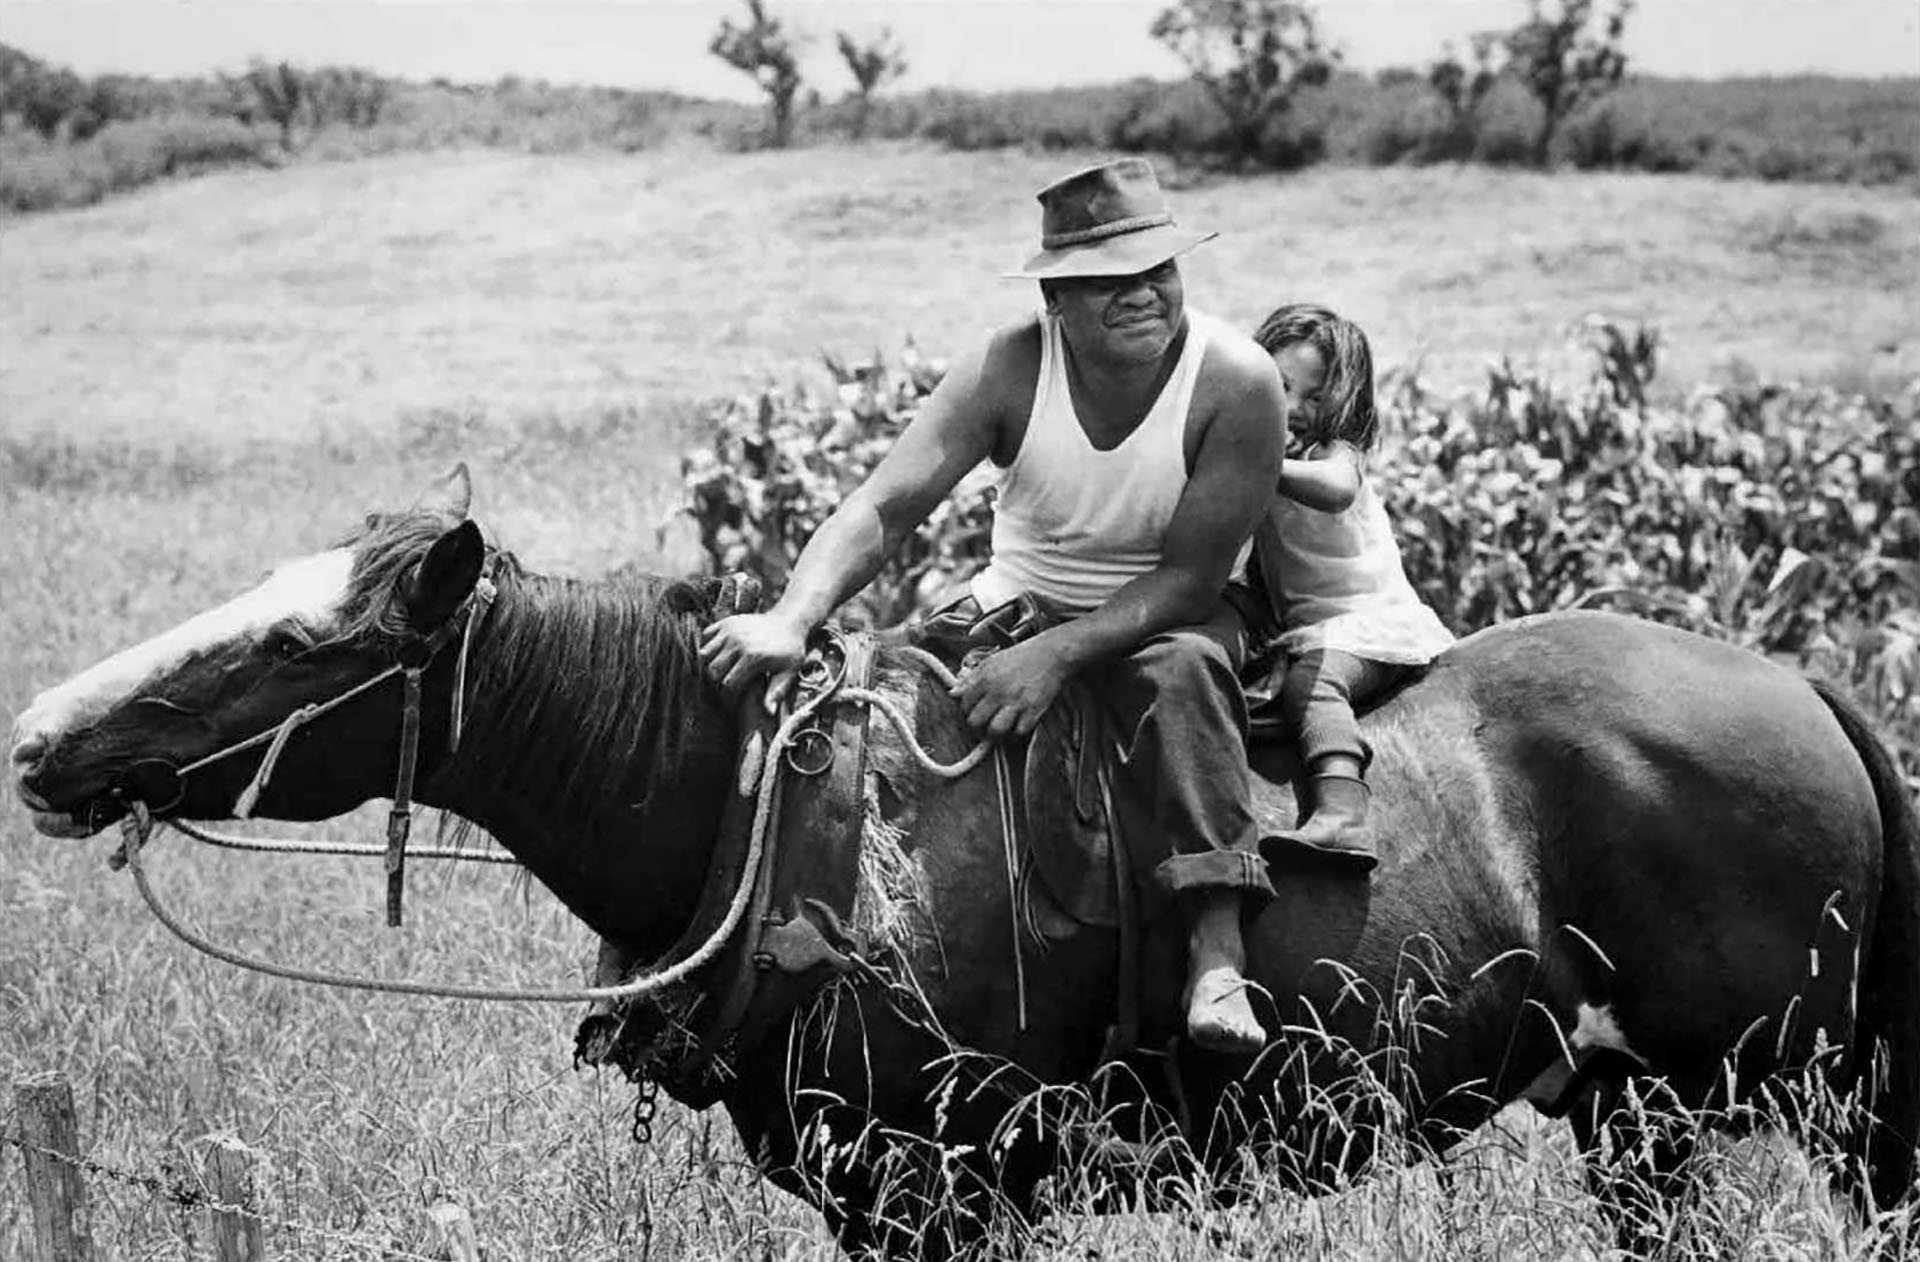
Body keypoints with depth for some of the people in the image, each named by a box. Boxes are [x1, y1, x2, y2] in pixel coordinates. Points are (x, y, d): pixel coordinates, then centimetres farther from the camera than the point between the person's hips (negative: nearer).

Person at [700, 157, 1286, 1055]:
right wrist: (790, 620, -44)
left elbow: (1190, 577, -22)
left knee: (1184, 672, -36)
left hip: (1164, 616, -3)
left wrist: (1056, 654, -35)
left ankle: (1217, 958, -44)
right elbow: (881, 509, -25)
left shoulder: (1237, 382, -23)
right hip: (1016, 603, 4)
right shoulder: (1009, 371, -17)